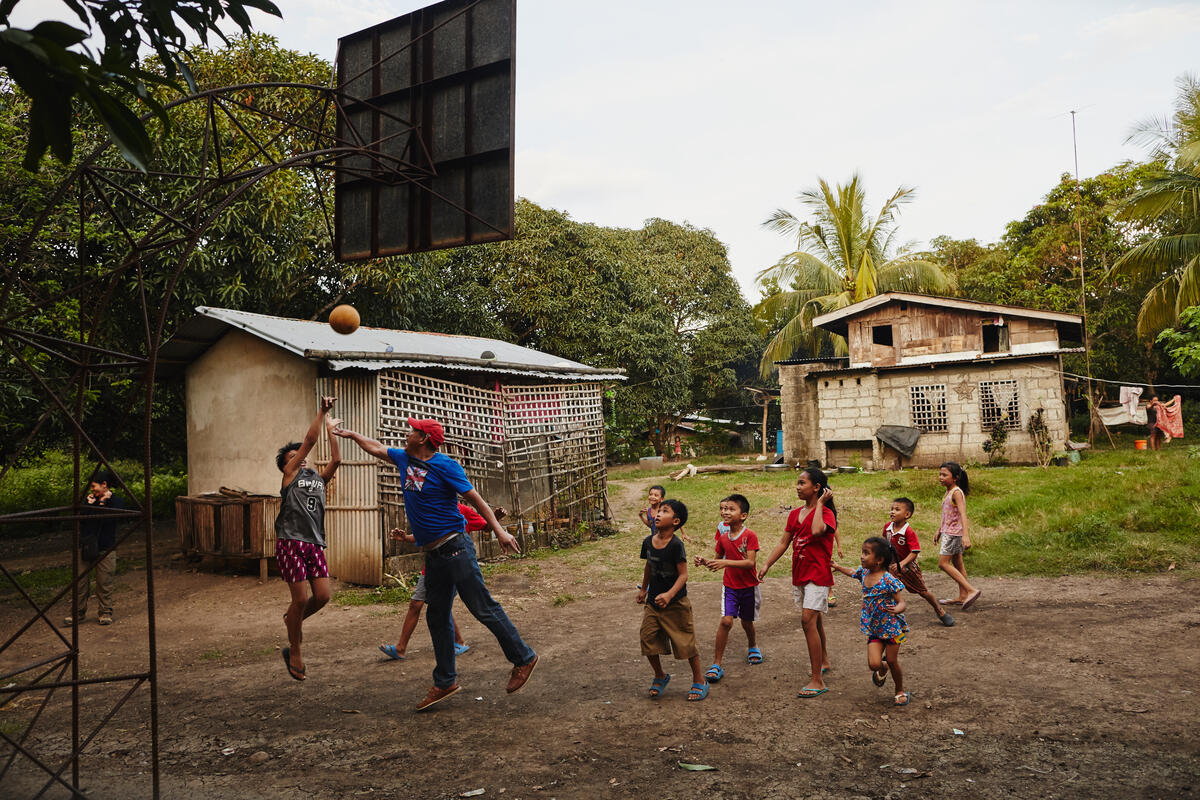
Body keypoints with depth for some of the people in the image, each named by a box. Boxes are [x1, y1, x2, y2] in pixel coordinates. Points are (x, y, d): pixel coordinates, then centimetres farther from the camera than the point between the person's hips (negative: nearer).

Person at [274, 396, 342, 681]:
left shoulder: (318, 478, 21)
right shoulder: (290, 474, 7)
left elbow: (336, 459, 8)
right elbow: (309, 440, -1)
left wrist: (331, 430, 14)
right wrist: (322, 412, -2)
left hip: (315, 544, 5)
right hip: (291, 542, -5)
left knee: (323, 596, -2)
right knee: (301, 598, -5)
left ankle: (293, 619, 30)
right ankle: (294, 653, 13)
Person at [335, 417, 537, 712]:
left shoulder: (445, 466, -11)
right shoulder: (404, 459, 11)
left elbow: (474, 498, -13)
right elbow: (376, 448, 30)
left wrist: (499, 530, -20)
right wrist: (352, 434, 35)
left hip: (455, 548, -8)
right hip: (433, 554, 8)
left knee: (483, 608, -6)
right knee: (437, 618, 11)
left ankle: (523, 658, 6)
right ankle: (445, 682, 20)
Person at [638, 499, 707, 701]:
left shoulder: (676, 545, -19)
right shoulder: (648, 542, 0)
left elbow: (683, 575, -19)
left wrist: (669, 595, -32)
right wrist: (643, 589, 26)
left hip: (676, 603, -6)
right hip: (653, 601, 6)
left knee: (686, 642, 5)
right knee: (649, 639, 6)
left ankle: (699, 681, 24)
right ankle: (660, 676, 30)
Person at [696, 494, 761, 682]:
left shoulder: (750, 535, -16)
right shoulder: (723, 538, -1)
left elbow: (750, 562, -24)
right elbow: (718, 560, 11)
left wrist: (726, 562, -34)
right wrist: (705, 561, -10)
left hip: (748, 587, -2)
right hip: (730, 586, 2)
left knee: (747, 623, 14)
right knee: (726, 621, -12)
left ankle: (753, 647, 48)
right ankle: (717, 664, -8)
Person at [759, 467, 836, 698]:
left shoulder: (826, 513, -11)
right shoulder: (795, 514, 10)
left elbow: (817, 530, -33)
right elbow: (783, 543, 13)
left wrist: (820, 503, -21)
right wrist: (767, 565, 6)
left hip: (818, 574, -7)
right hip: (799, 574, 7)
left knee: (808, 620, -16)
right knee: (813, 620, 19)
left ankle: (817, 680, -14)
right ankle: (823, 660, 38)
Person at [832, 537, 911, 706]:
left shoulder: (888, 580, -22)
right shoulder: (864, 572, -2)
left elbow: (901, 603, -21)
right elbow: (853, 573, 22)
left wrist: (897, 609, -42)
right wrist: (838, 567, 27)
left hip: (892, 625, -4)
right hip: (873, 628, 5)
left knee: (892, 661, 5)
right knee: (874, 664, -8)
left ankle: (900, 692, 31)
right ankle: (882, 669, 30)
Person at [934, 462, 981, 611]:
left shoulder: (956, 492, -18)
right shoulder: (949, 492, 11)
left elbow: (963, 514, -28)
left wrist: (966, 535, -37)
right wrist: (939, 531, 27)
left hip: (953, 533, -10)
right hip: (948, 532, 10)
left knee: (943, 563, -10)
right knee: (957, 564, 13)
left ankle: (971, 590, -14)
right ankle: (963, 596, 19)